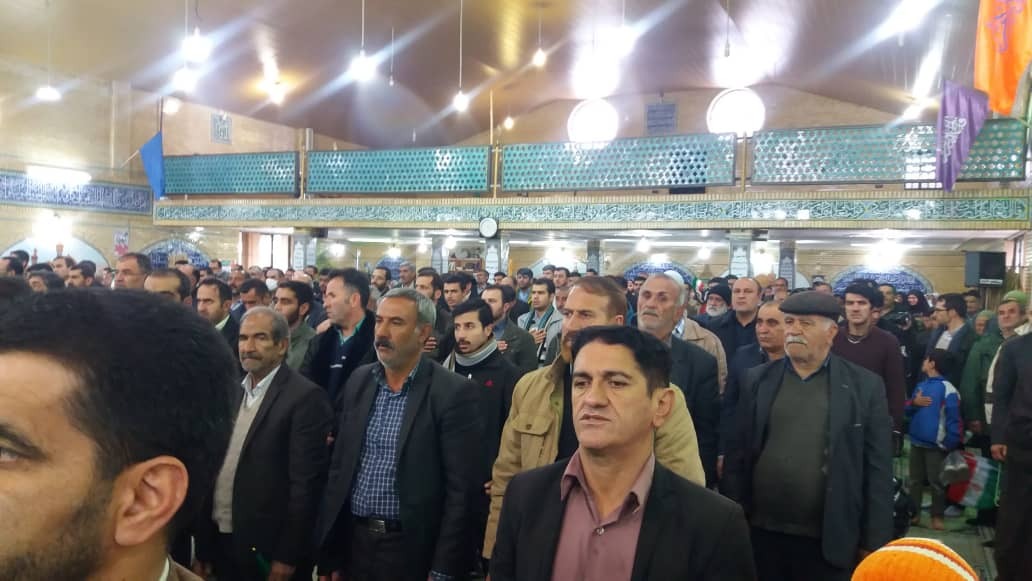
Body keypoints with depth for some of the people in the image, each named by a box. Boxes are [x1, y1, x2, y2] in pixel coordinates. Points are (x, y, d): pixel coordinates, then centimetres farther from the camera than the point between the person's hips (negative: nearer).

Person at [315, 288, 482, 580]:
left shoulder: (454, 392, -13)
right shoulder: (359, 380, 4)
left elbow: (461, 489, -13)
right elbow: (339, 468, 8)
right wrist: (328, 554, 6)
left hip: (411, 550, -5)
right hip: (353, 542, 5)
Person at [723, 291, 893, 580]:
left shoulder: (865, 386, -2)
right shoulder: (756, 379, 3)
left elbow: (877, 471, -1)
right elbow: (737, 455, 3)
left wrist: (874, 542, -3)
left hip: (828, 542, -1)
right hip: (760, 534, 2)